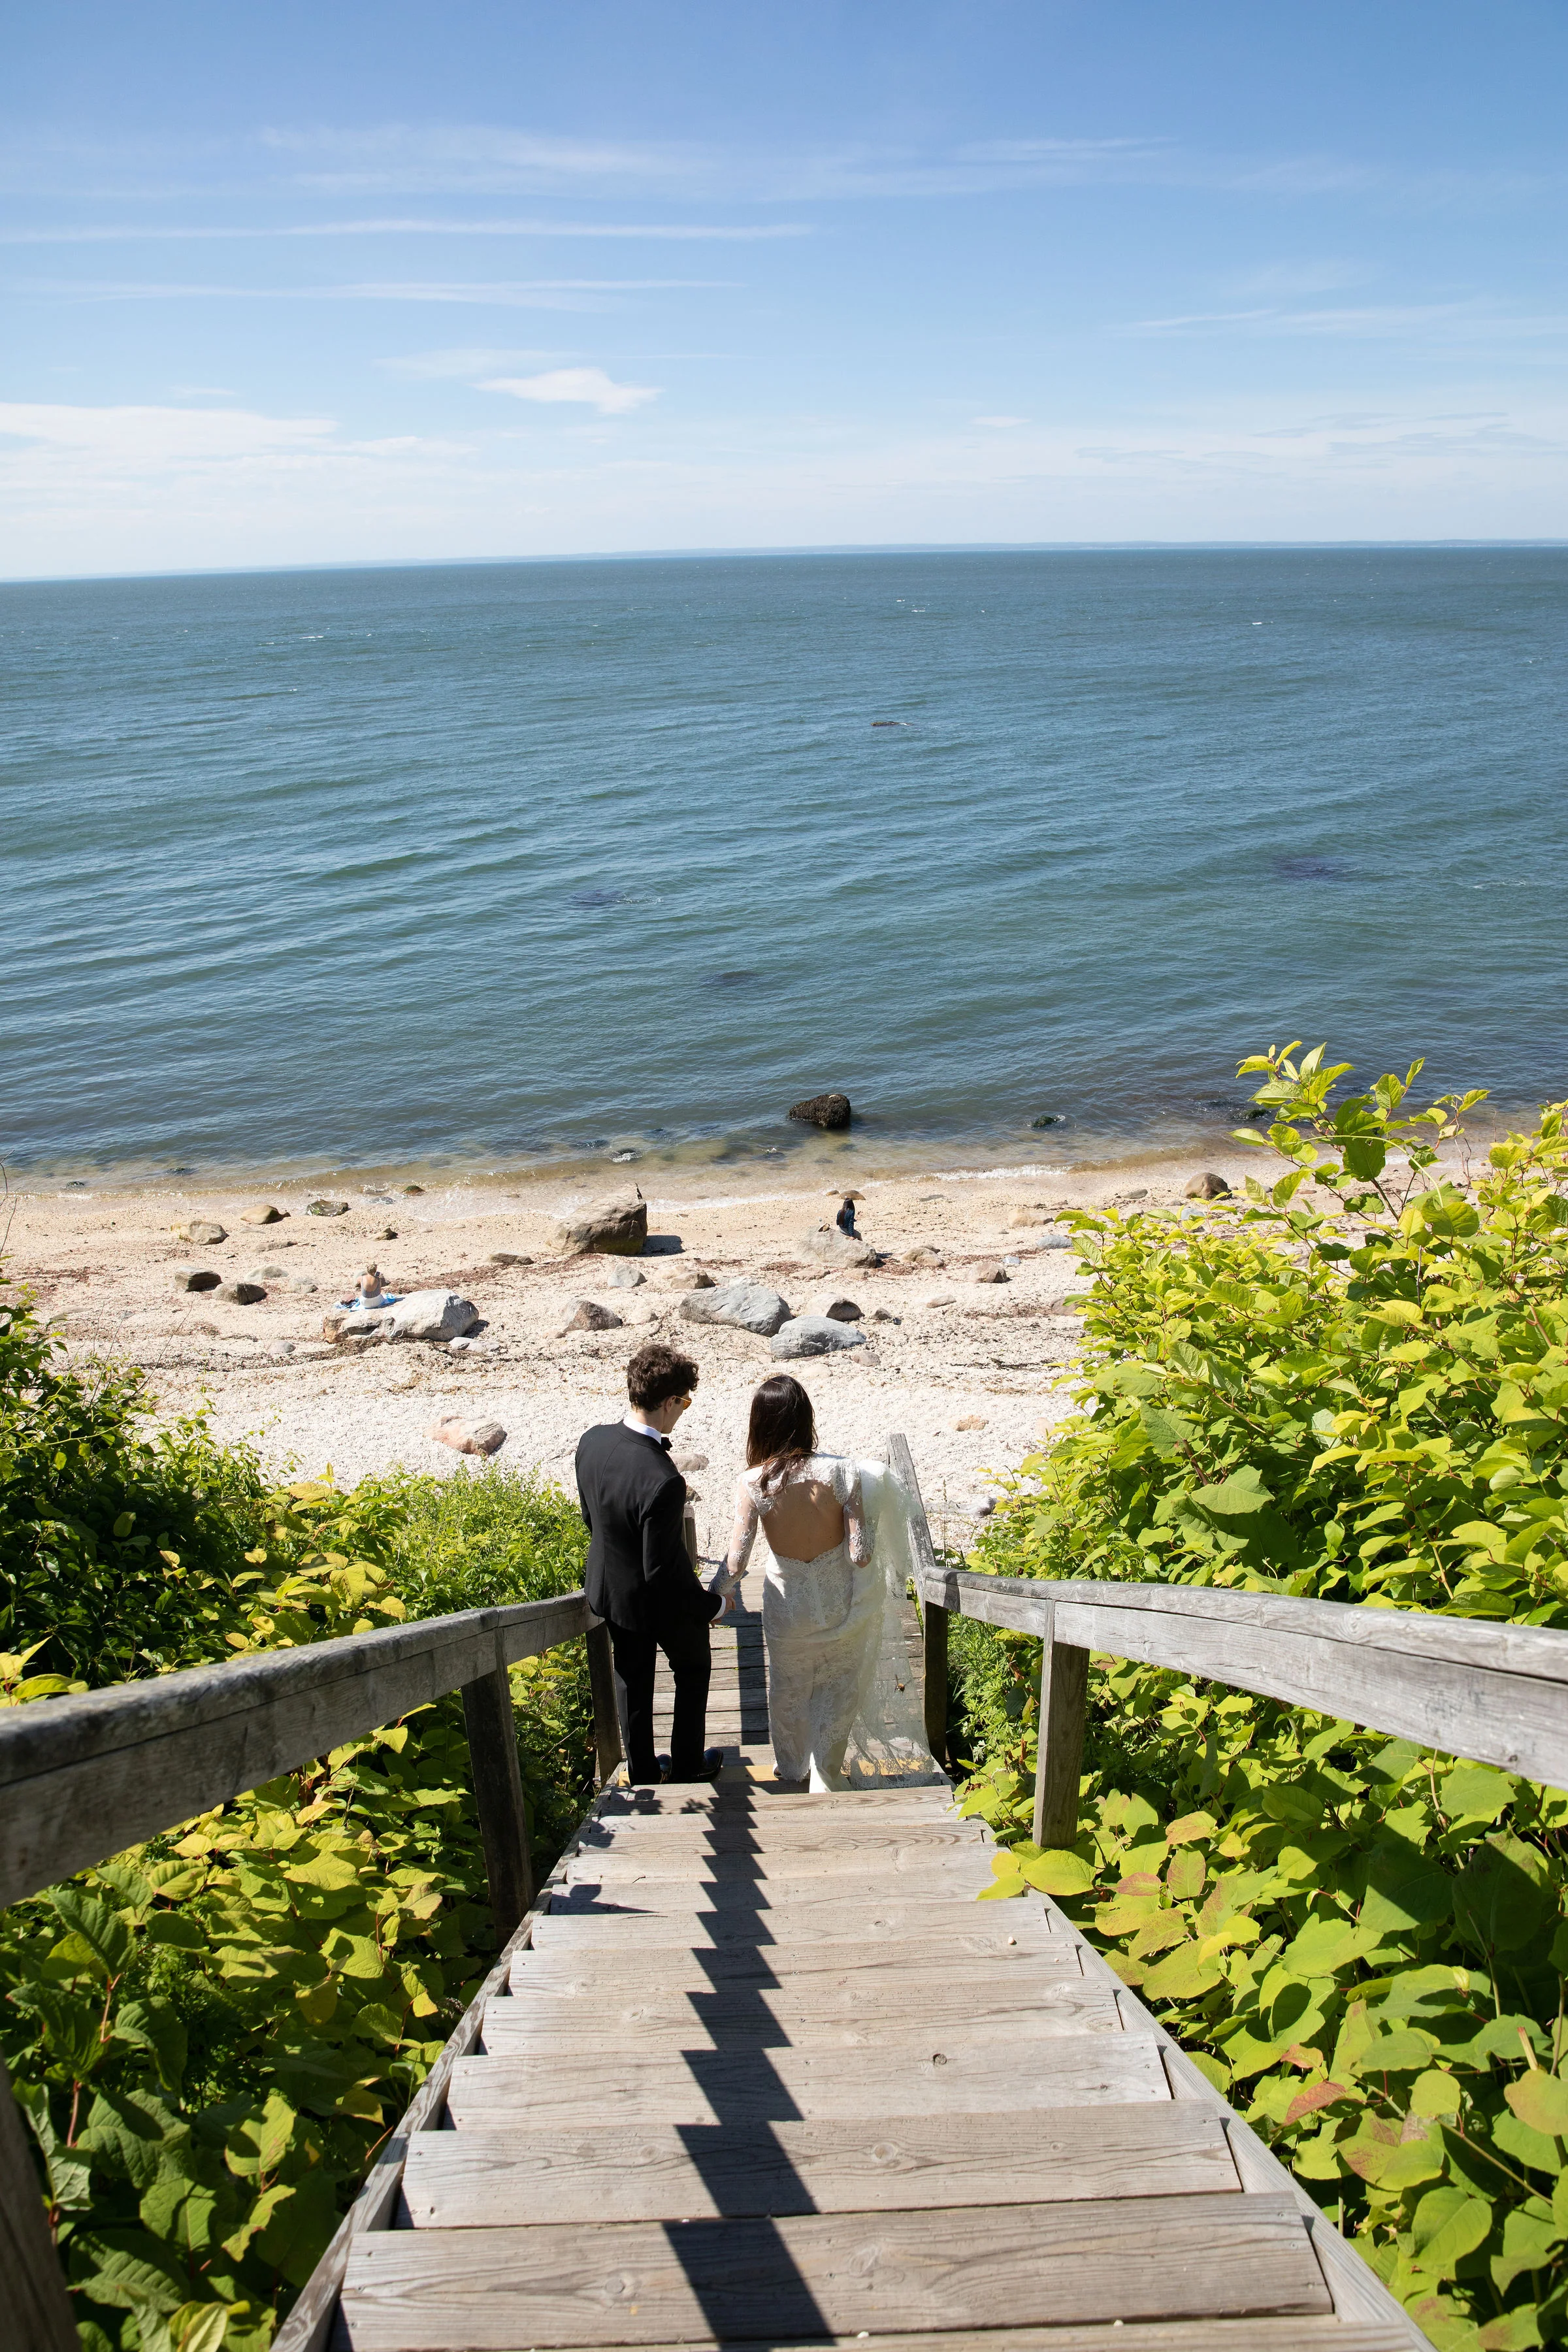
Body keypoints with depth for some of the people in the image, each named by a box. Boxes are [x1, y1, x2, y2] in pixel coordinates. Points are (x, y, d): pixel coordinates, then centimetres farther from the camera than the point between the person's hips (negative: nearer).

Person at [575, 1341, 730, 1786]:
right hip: (662, 1600, -6)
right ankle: (688, 1764, 41)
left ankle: (642, 1774, 43)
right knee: (692, 1670, 25)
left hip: (609, 1587, 6)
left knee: (633, 1681, 27)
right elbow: (663, 1570, -30)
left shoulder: (592, 1440, -17)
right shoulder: (662, 1482, -40)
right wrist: (713, 1604, -15)